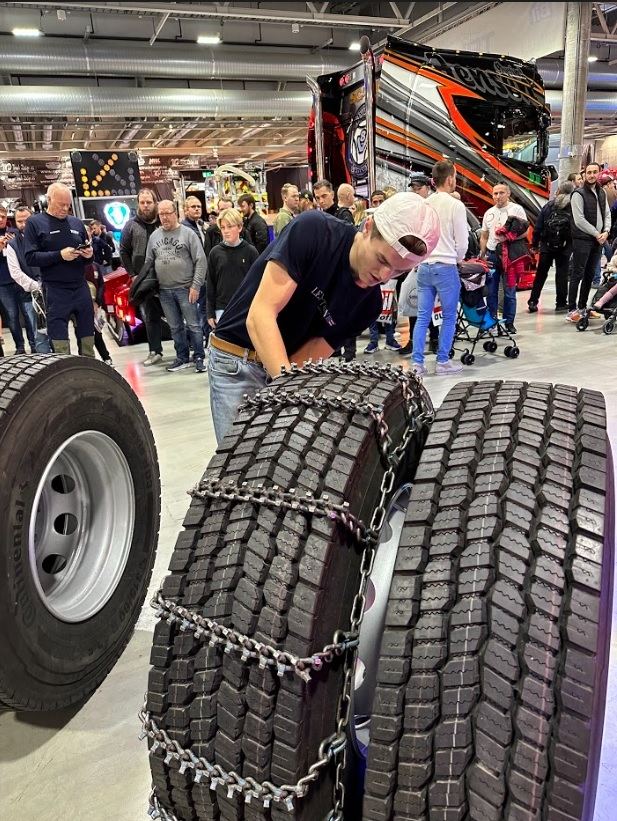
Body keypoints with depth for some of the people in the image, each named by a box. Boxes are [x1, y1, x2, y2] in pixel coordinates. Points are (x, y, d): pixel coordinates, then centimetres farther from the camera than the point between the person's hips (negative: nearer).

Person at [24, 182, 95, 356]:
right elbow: (30, 257, -6)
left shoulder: (77, 223, 14)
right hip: (55, 291, -4)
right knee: (60, 341, -2)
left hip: (81, 288, 4)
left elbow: (87, 256, 20)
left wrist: (89, 254, -4)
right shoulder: (35, 222, 2)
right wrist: (60, 255, -17)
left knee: (88, 339, 6)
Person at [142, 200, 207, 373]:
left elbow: (200, 261, -6)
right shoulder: (154, 236, 11)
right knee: (175, 327, 11)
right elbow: (148, 263, 17)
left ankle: (199, 357, 9)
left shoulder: (187, 233, -3)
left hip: (185, 288, -4)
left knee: (193, 325, -1)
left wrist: (196, 285, -12)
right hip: (164, 290, 5)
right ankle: (182, 358, 21)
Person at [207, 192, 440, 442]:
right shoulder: (313, 231, -21)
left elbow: (307, 359, -8)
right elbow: (260, 314, -28)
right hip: (236, 363, -4)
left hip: (289, 368, 4)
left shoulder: (370, 302, -7)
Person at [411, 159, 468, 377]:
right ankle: (443, 362, 11)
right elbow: (462, 240, -4)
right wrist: (458, 259, 14)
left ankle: (417, 363, 5)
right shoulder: (455, 205, -8)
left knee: (422, 317, 7)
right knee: (449, 317, 7)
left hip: (424, 266, 5)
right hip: (446, 267, -5)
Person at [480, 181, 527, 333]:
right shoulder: (489, 213, 15)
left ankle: (509, 322, 8)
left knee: (509, 291, 0)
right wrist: (482, 254, 9)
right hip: (491, 254, 4)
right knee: (491, 291, 6)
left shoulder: (516, 209, 0)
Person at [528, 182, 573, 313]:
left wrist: (535, 243, 5)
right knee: (562, 274, 6)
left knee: (540, 273, 9)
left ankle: (532, 302, 9)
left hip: (547, 245, 2)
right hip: (564, 246, -1)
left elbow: (538, 226, 0)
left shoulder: (549, 205, 3)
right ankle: (561, 304, 8)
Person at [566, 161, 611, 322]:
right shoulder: (578, 194, -8)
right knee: (577, 275, -7)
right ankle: (571, 310, -5)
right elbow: (579, 220, -14)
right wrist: (597, 234, -11)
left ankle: (582, 307, 18)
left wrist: (606, 232, -2)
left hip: (598, 240, 7)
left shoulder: (601, 193, 15)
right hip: (582, 240, -7)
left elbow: (607, 214, 16)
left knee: (590, 274, 10)